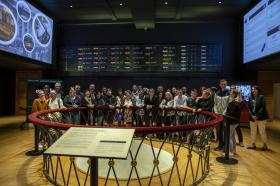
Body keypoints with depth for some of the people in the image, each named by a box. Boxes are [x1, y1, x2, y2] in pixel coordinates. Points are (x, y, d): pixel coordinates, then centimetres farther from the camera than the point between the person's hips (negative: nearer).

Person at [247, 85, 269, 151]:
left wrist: (257, 116, -18)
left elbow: (263, 107, -12)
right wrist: (252, 115, -10)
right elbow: (249, 108, 6)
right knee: (253, 132, 10)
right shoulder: (250, 98, 8)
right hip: (252, 118, 5)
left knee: (262, 131, 1)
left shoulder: (261, 97, -6)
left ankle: (265, 145, 17)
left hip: (261, 117, -5)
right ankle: (253, 145, 20)